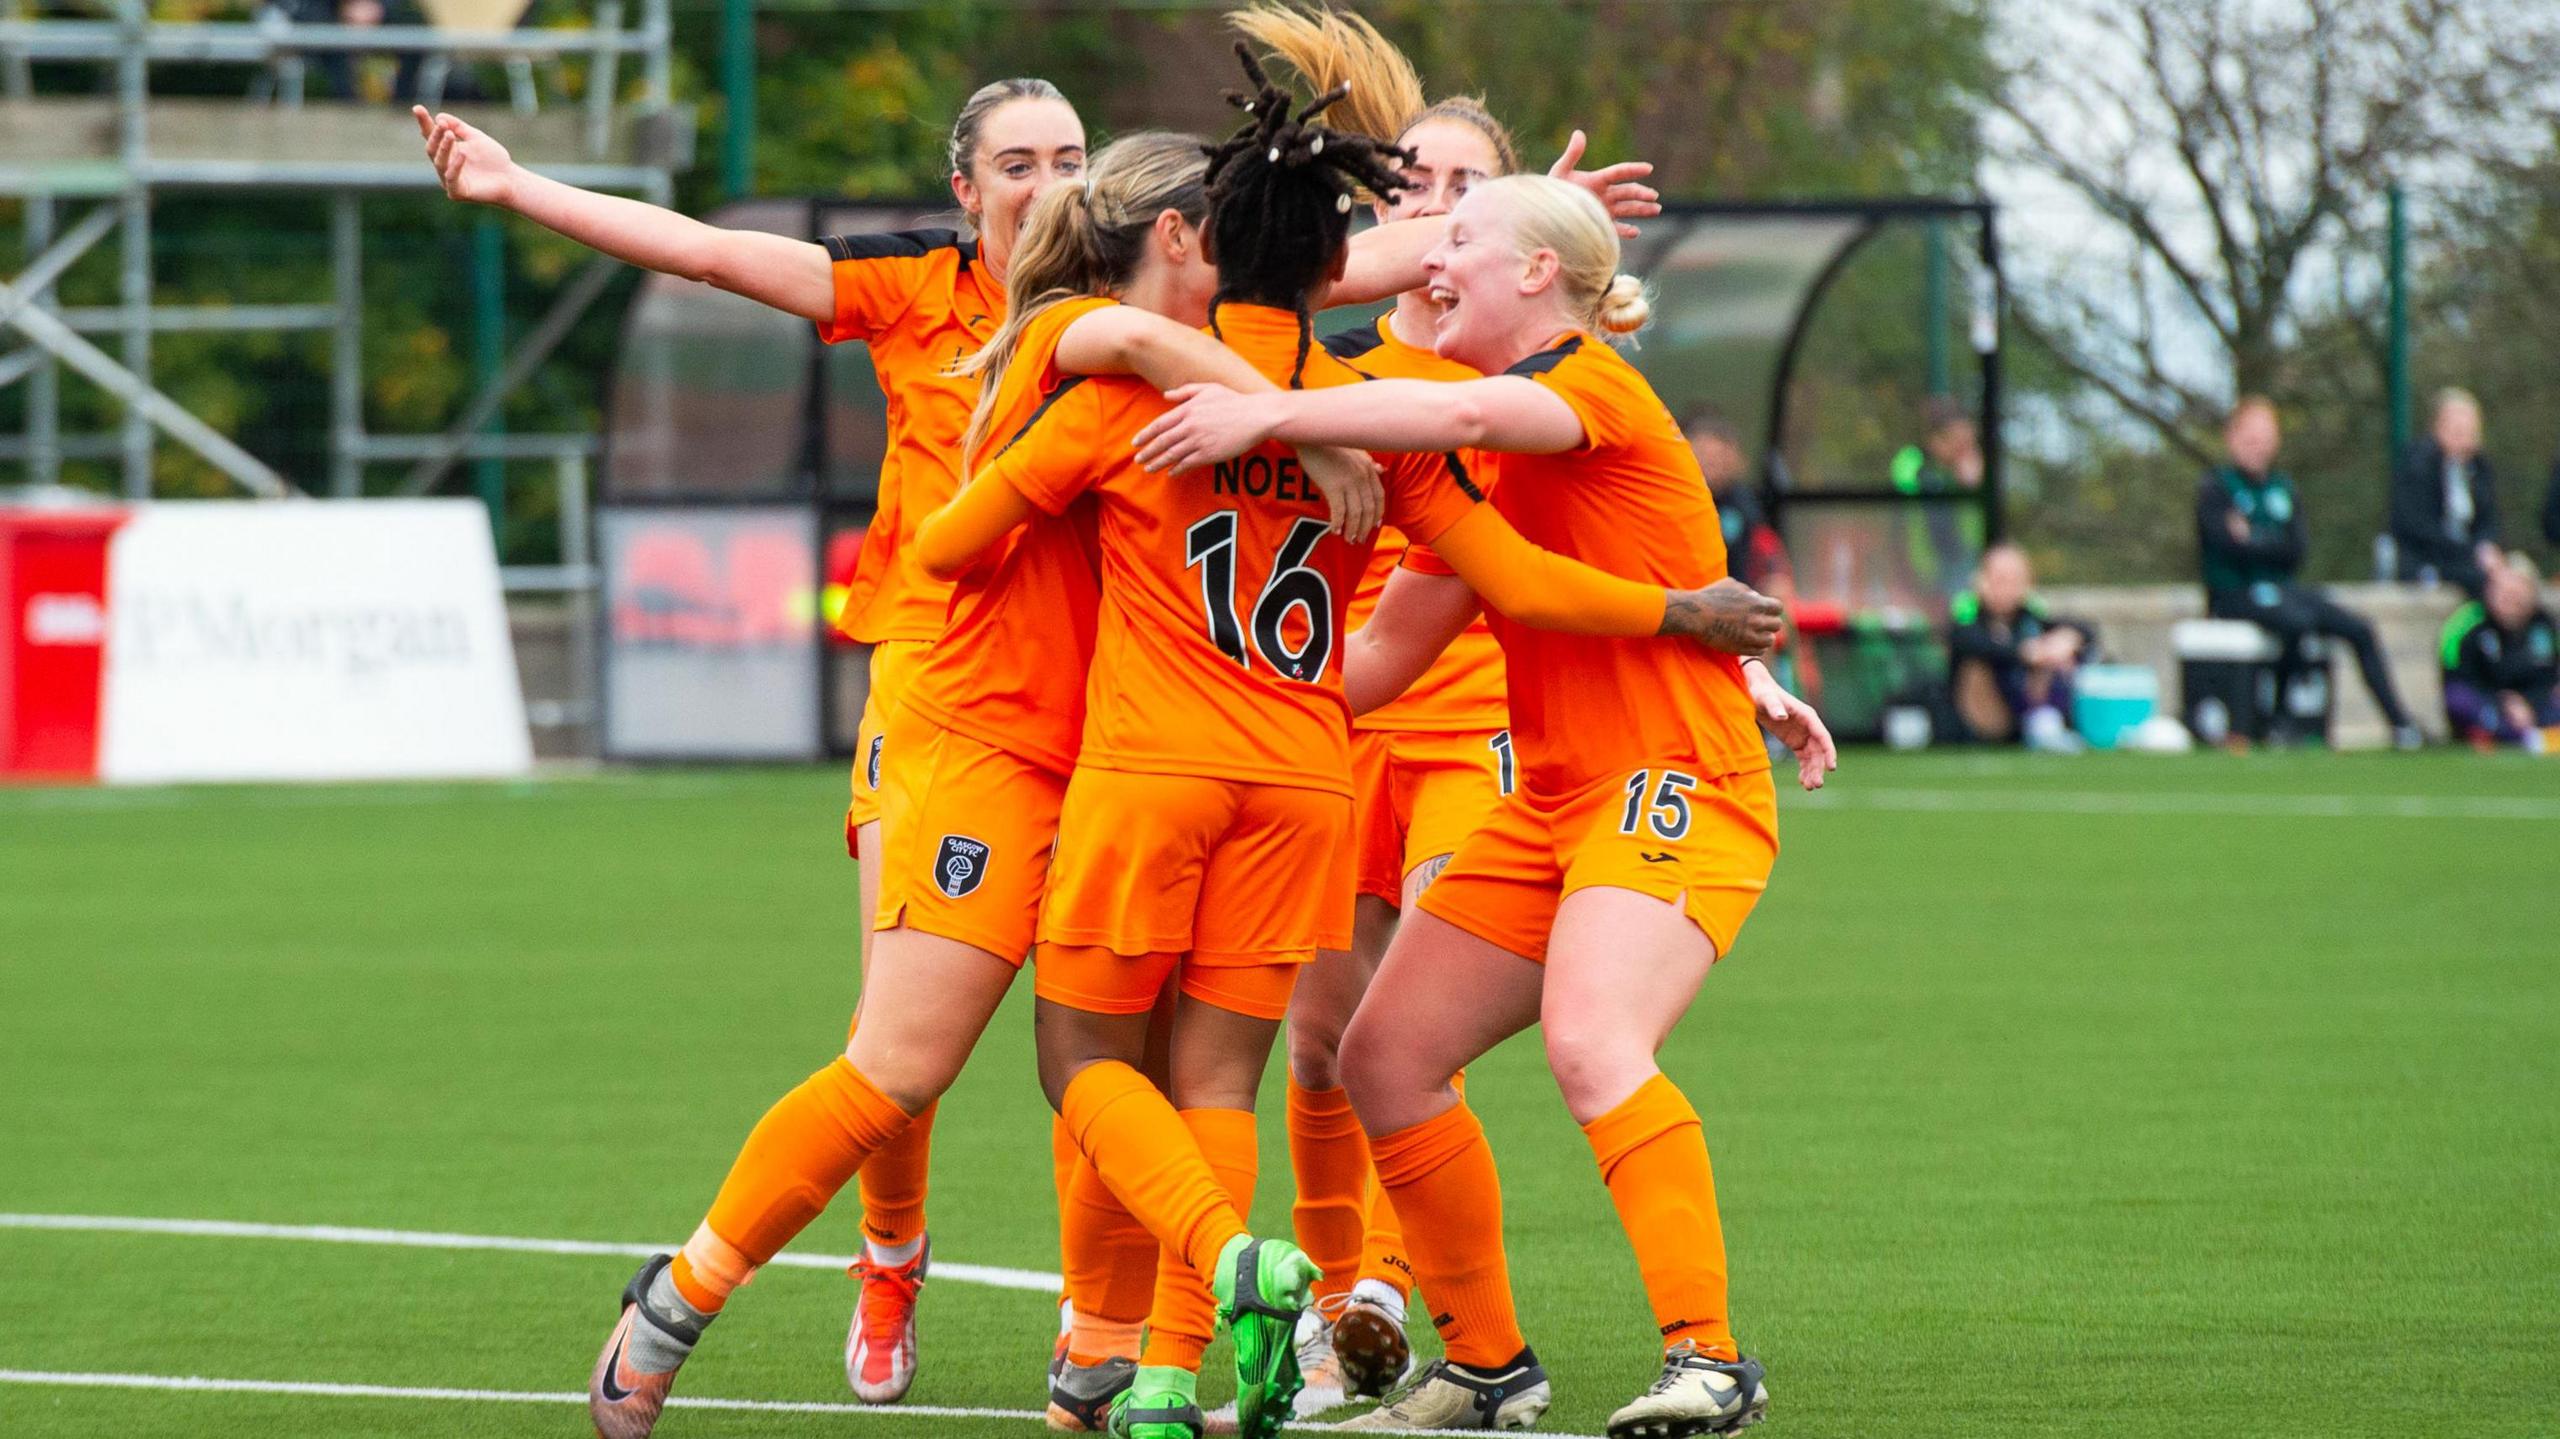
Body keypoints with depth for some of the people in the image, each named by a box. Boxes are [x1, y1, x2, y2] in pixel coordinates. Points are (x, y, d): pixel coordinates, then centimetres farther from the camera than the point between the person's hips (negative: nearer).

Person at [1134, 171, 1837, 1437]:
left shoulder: (1590, 382, -11)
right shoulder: (1483, 474, 17)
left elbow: (1466, 414, -34)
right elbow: (1391, 649, 21)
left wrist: (1267, 416, -37)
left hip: (1678, 789, -10)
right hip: (1553, 804, 10)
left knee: (1591, 1047, -31)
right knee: (1383, 1058, 4)